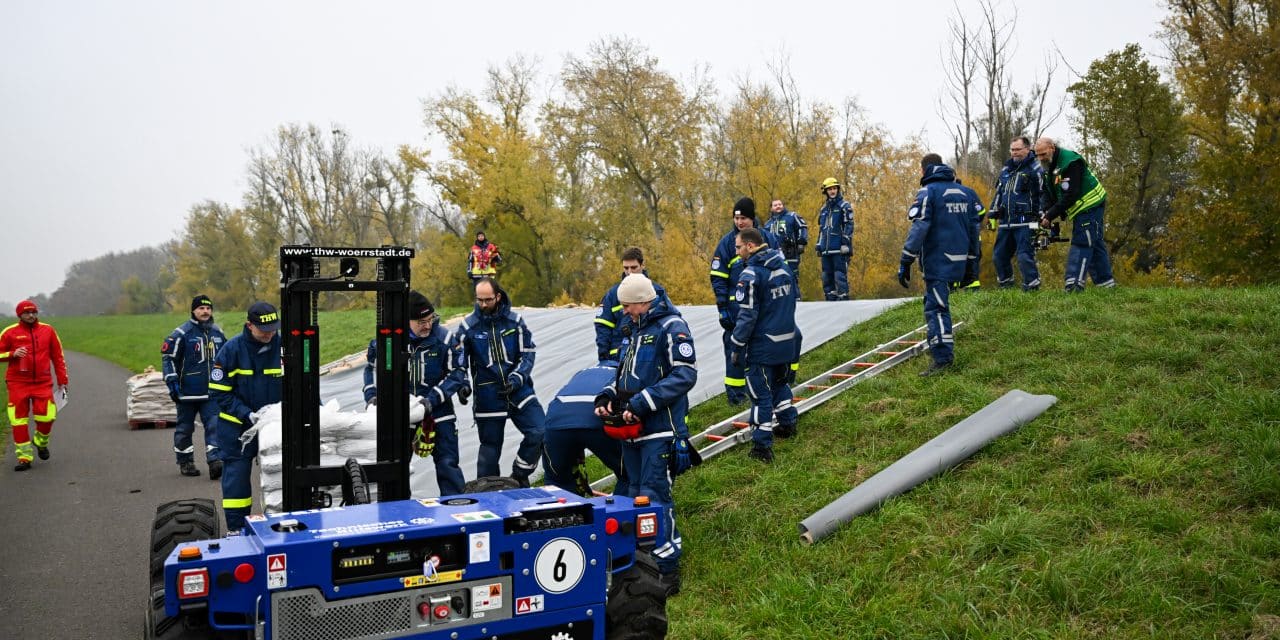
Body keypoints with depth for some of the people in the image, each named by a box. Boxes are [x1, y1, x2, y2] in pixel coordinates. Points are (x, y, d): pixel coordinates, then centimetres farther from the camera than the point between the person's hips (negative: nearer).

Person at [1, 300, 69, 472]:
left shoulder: (47, 330, 6)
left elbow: (58, 357, 10)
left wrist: (62, 381, 7)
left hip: (43, 382, 0)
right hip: (18, 383, 0)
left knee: (47, 416, -10)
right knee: (19, 421, 0)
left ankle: (41, 442, 21)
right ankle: (24, 457, 8)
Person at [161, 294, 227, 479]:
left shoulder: (218, 332, 11)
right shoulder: (181, 333, -7)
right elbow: (168, 357, -5)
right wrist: (172, 382, -10)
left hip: (212, 391, 4)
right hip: (188, 392, -3)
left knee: (214, 425, -6)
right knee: (185, 427, 8)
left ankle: (214, 461, -9)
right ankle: (185, 462, 21)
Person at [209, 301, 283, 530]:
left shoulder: (283, 347, -10)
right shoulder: (232, 349, -13)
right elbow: (219, 391, -9)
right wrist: (248, 415, -18)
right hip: (236, 424, -2)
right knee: (236, 473, 3)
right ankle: (236, 528, 12)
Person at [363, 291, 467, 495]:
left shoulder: (443, 337, -13)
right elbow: (372, 366, 9)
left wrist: (432, 399, -19)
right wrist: (372, 395, -4)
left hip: (438, 411, -3)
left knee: (447, 464, -3)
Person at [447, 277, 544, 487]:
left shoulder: (514, 320, 0)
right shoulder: (468, 326, -2)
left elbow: (528, 352, 2)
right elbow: (457, 360, 4)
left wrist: (517, 377, -12)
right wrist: (461, 384, -11)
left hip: (518, 391, 1)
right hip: (487, 397, -1)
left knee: (539, 433, -11)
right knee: (490, 447, 8)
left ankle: (519, 475, 11)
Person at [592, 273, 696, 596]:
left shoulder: (671, 327, -10)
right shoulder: (637, 330, 18)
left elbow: (685, 375, -19)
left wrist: (642, 403, -22)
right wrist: (608, 396, 7)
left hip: (659, 430, -9)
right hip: (633, 429, 9)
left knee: (654, 497, -9)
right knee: (635, 495, 15)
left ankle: (667, 569, -1)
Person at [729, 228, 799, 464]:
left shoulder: (750, 275, -18)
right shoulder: (783, 266, 6)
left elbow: (747, 316, -19)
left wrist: (738, 346, -10)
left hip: (762, 346, -7)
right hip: (787, 342, 8)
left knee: (761, 393, 0)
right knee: (780, 382, 27)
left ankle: (762, 447, 3)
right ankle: (787, 424, 40)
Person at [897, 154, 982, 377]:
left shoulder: (928, 192, -8)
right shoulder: (965, 192, 13)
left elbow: (919, 228, -16)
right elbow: (975, 225, 14)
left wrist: (905, 261, -15)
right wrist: (972, 256, 23)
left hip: (938, 260, -7)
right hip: (958, 260, 7)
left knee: (935, 308, -8)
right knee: (937, 301, 23)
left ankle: (942, 358, -17)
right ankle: (941, 345, 32)